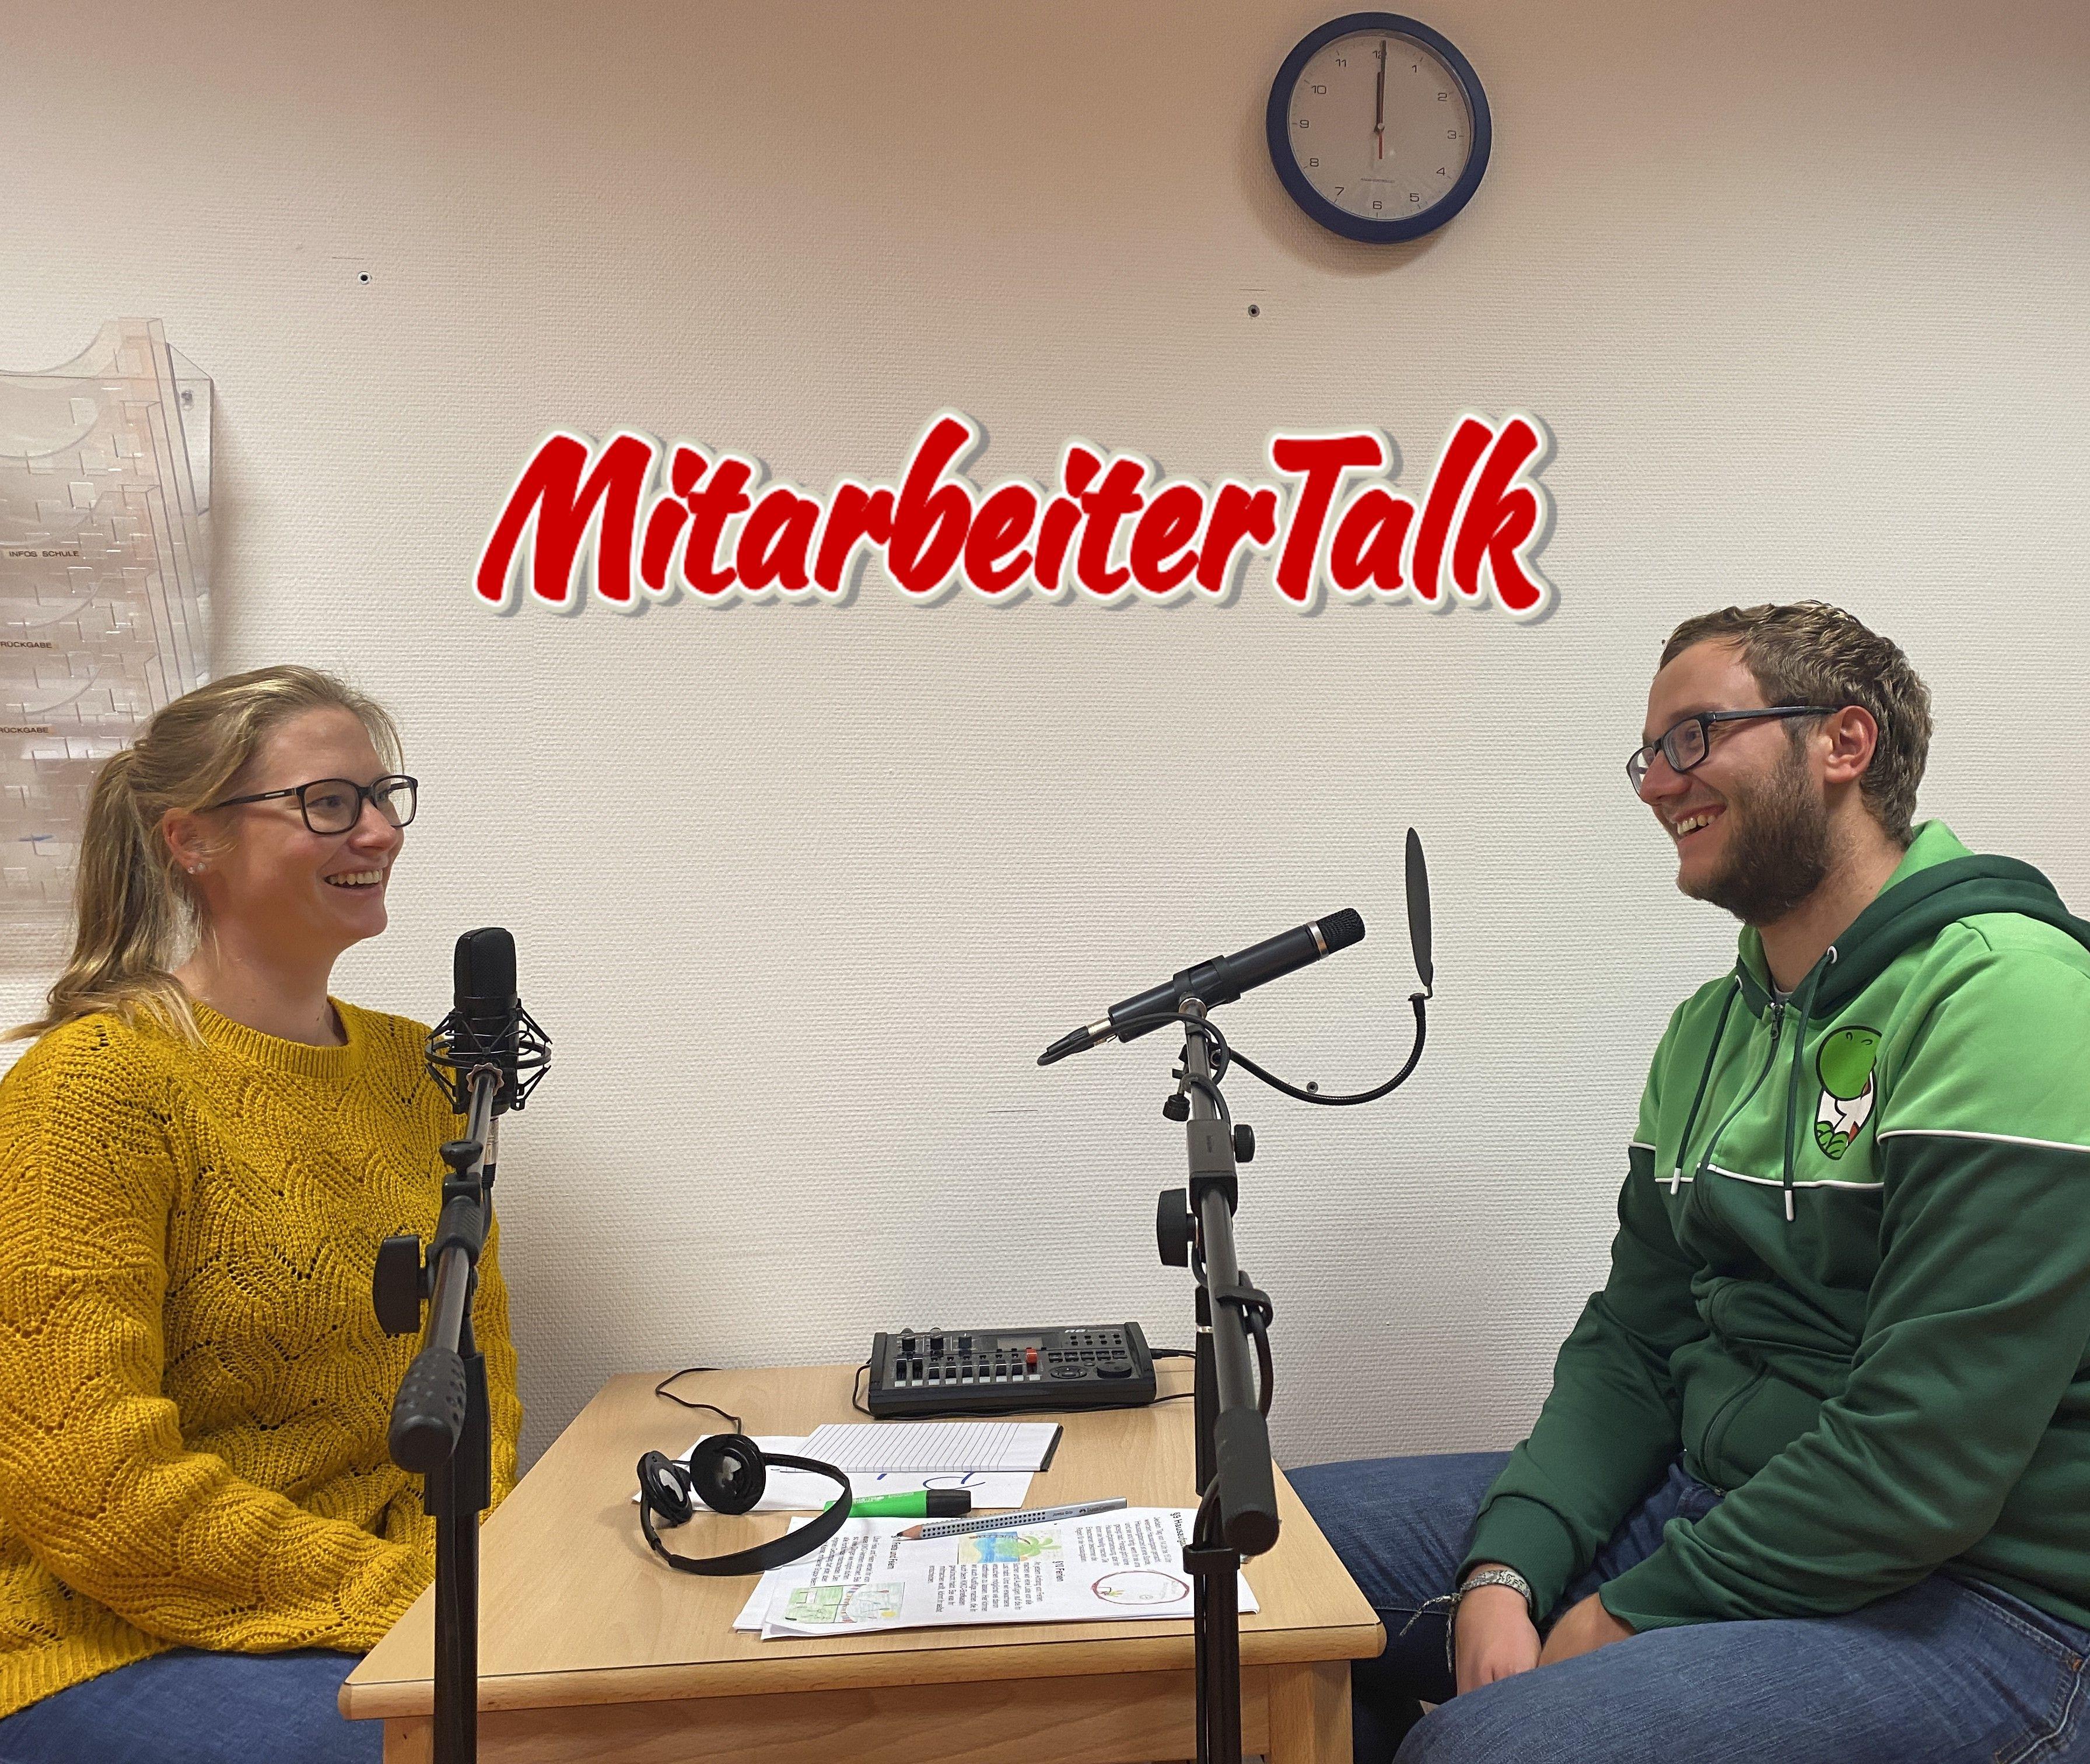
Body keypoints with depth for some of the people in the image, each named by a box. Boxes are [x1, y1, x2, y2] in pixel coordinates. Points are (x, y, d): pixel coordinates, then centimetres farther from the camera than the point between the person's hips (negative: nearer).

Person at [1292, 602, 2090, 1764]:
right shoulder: (1711, 1029, 11)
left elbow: (1925, 1460, -22)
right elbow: (1633, 1343, 9)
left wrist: (1629, 1618, -14)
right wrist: (1508, 1571, -7)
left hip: (1974, 1597, -7)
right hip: (1708, 1510, 8)